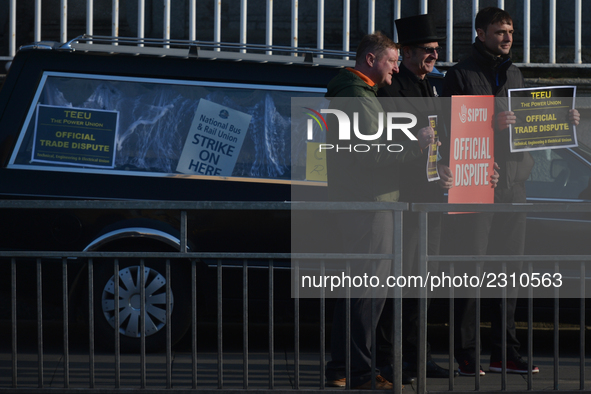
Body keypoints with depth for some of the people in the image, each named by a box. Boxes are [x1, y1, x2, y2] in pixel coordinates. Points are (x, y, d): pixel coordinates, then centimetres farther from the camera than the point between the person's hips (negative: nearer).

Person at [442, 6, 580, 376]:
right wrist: (489, 123, -22)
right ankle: (467, 354, 1)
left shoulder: (515, 74, 18)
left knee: (510, 268, 7)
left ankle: (505, 352, 12)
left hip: (514, 181, 6)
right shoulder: (460, 75, -2)